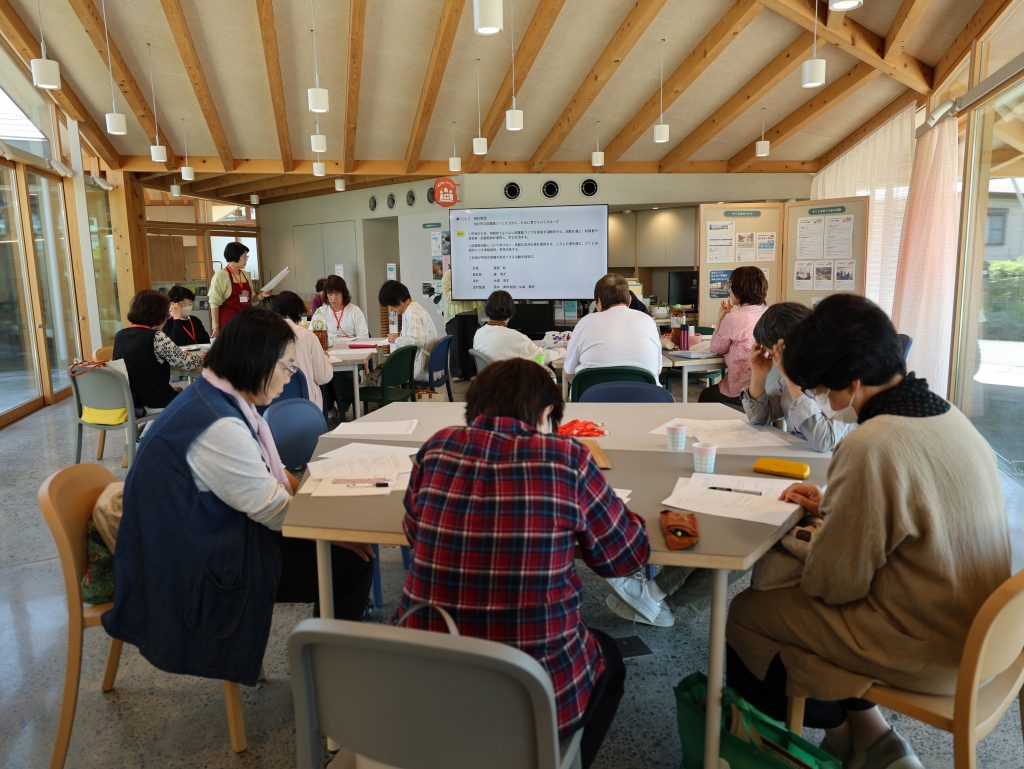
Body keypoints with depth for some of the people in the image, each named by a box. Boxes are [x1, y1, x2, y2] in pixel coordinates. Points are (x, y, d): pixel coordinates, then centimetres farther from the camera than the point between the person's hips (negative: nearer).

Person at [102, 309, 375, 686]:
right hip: (201, 572, -10)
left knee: (349, 549, 7)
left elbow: (272, 473, 12)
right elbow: (275, 510, -20)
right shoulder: (218, 427, -28)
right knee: (353, 562, -7)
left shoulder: (213, 398, 3)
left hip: (213, 538, 10)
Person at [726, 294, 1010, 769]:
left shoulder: (872, 446, -29)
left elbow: (835, 584, -20)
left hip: (926, 650, -9)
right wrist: (832, 507, 8)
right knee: (792, 590, 20)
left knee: (744, 614, 5)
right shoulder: (947, 415, -1)